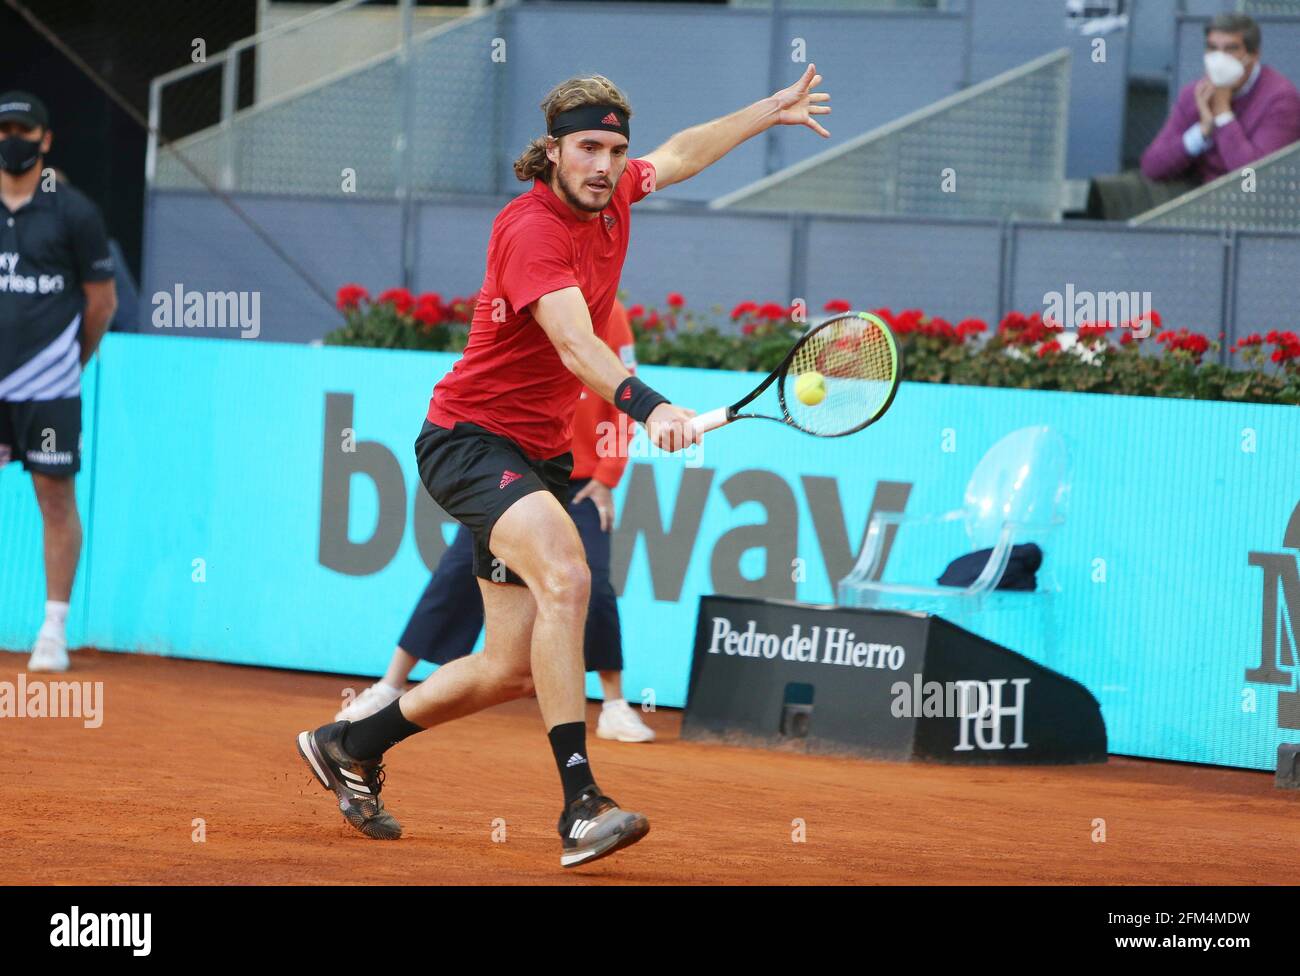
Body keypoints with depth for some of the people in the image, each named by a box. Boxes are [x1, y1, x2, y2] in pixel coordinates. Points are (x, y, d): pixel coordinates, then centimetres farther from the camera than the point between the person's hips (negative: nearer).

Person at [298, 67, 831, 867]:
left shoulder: (610, 196, 3)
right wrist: (647, 406, -53)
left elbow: (682, 154, 27)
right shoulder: (532, 230, -23)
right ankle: (581, 805, -38)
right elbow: (576, 348, -38)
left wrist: (770, 111, 32)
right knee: (566, 578, -33)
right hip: (472, 435, -9)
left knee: (515, 669, 8)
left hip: (539, 453, 9)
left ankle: (352, 745, 30)